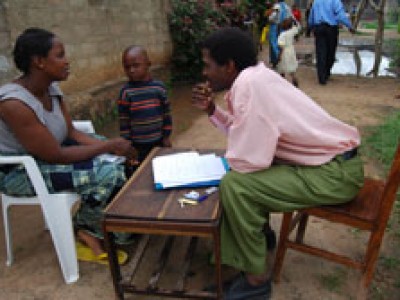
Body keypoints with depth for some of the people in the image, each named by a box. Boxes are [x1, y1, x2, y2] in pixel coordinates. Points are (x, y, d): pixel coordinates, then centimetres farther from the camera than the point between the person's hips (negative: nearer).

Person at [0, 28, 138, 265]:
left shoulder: (52, 88, -4)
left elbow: (72, 133, -1)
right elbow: (55, 156, -28)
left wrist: (111, 146, -15)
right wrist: (109, 145, -24)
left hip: (48, 154, 8)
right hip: (20, 173, -8)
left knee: (116, 164, -5)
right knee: (105, 174, -23)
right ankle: (86, 234, 6)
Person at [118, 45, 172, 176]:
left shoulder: (159, 87, -4)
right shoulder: (126, 91, -9)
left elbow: (166, 113, 3)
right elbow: (124, 121, -5)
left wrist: (166, 136, 4)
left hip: (159, 141, 2)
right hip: (137, 145, -2)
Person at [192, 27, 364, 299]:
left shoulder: (249, 83, -24)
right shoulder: (256, 76, 4)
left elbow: (247, 161, -26)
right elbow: (247, 134, 12)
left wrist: (232, 157, -5)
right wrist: (213, 111, 6)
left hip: (335, 174, -10)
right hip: (330, 159, 10)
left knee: (234, 184, -20)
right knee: (240, 173, 15)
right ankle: (258, 233, 30)